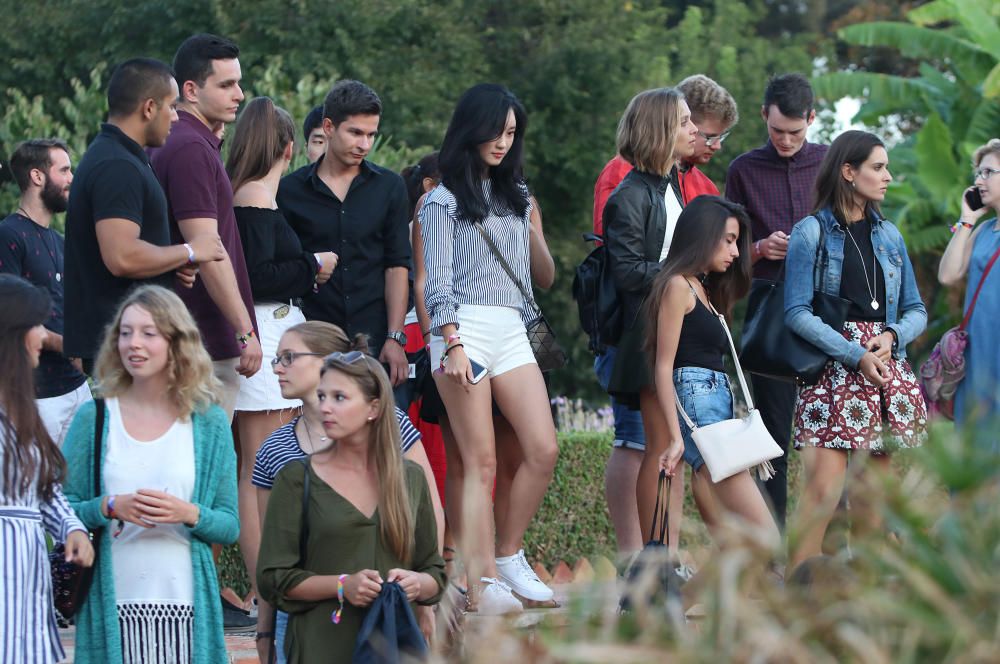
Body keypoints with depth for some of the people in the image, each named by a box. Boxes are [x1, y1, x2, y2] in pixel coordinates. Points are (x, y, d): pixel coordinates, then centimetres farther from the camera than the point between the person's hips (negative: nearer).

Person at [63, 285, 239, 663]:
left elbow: (230, 527, 8)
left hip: (184, 600, 0)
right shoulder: (93, 418, 8)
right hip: (111, 601, 0)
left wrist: (190, 514, -11)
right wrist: (110, 507, -11)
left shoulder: (209, 423, 8)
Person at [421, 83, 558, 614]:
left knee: (543, 450, -5)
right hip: (465, 328, -6)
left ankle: (508, 555, 11)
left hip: (511, 331, 6)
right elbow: (437, 281, -5)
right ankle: (483, 582, -8)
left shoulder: (516, 196, 19)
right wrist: (453, 345, -15)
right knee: (481, 461, -8)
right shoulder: (444, 200, 1)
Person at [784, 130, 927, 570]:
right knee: (824, 488, -16)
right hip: (832, 371, -5)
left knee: (873, 493, 4)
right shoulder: (811, 232, -1)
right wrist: (856, 355, -15)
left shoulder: (888, 236, 14)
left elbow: (916, 311, 17)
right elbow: (797, 313, -8)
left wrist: (892, 336, -6)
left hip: (886, 372, 5)